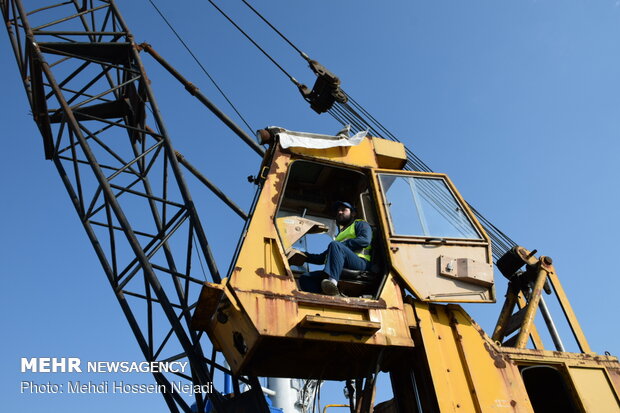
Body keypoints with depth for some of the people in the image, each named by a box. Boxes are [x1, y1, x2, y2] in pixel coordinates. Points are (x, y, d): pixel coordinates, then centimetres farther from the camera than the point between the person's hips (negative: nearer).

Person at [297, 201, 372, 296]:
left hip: (361, 264, -6)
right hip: (341, 271, 7)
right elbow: (322, 258, 32)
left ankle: (332, 281, -51)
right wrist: (305, 256, 19)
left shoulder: (360, 224, 19)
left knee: (335, 245, -31)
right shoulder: (340, 235, 38)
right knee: (305, 278, -9)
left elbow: (365, 240, -5)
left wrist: (340, 246, -7)